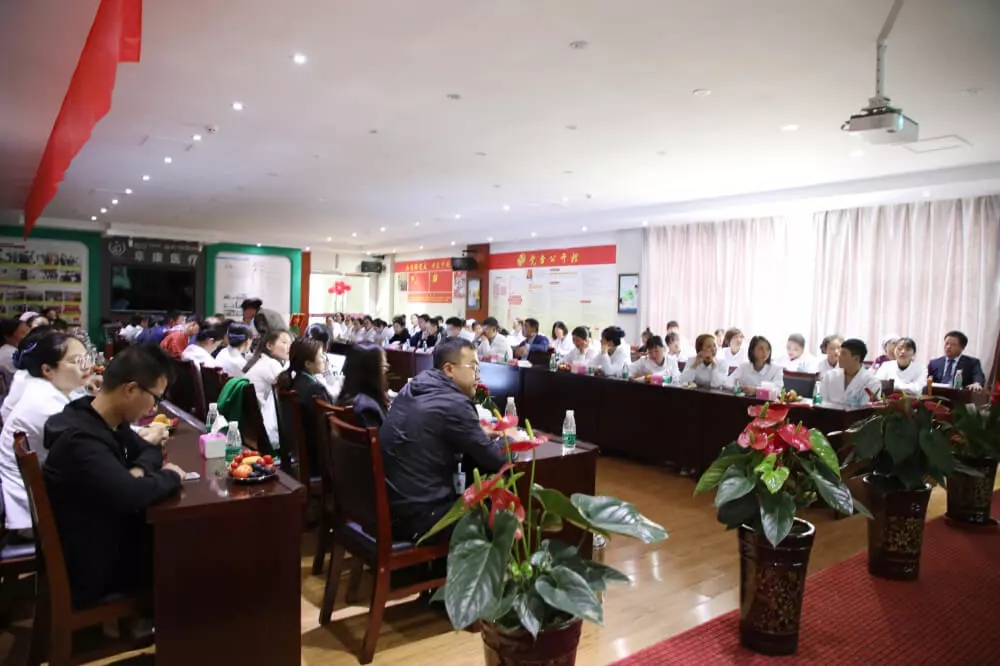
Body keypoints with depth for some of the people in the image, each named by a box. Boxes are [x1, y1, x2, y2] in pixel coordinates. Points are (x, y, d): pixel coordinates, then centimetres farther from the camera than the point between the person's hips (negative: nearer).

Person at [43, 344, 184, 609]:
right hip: (88, 567, -8)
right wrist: (171, 476, -19)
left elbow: (149, 450, 11)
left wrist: (139, 470, -12)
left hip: (107, 534, 8)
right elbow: (132, 495, -39)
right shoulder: (80, 440, -31)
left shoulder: (111, 422, -2)